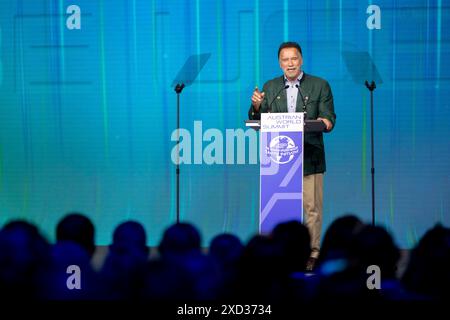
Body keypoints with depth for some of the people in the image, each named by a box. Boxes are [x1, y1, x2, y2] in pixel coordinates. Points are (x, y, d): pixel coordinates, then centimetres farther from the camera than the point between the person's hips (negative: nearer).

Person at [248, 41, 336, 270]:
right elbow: (259, 122, 10)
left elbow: (329, 118, 1)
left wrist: (325, 123, -22)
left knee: (311, 207, -2)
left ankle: (311, 253, 6)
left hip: (309, 158, -2)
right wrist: (256, 106, -11)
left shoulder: (319, 86, 5)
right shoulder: (270, 87, 12)